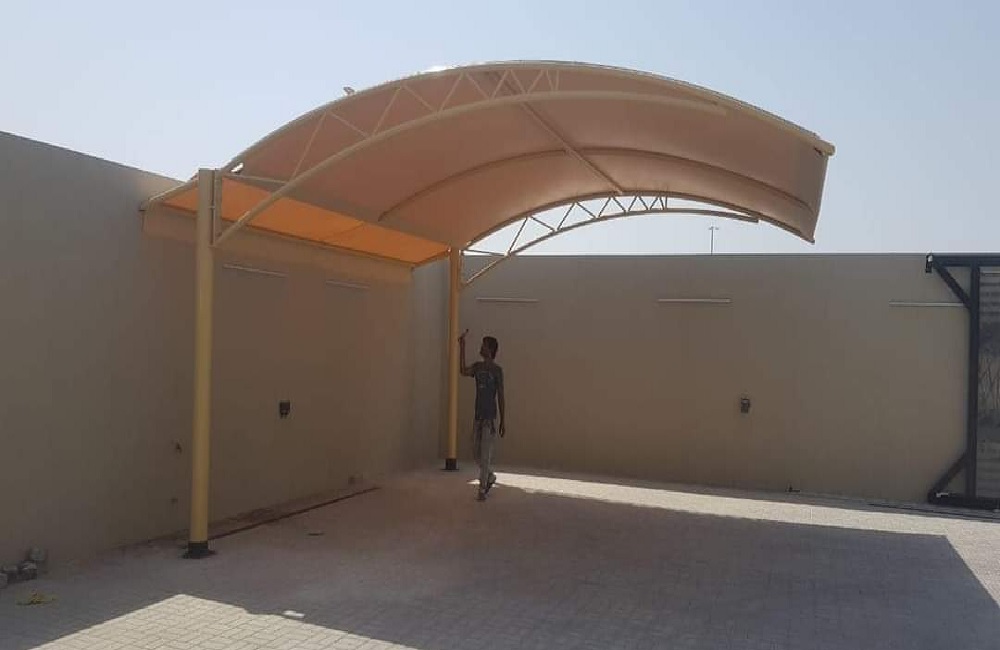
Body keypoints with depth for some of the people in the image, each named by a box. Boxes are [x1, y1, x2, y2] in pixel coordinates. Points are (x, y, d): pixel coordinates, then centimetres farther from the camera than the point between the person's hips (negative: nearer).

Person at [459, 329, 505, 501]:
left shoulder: (497, 370, -6)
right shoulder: (478, 366, 9)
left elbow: (501, 396, -6)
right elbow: (464, 372, -13)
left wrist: (503, 422, -7)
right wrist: (462, 347, -15)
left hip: (490, 418, -6)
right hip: (478, 416, 6)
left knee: (485, 453, -6)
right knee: (476, 453, 10)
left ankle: (482, 489, 1)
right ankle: (490, 476, 33)